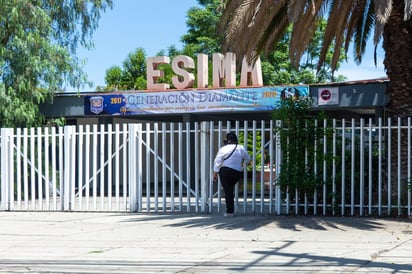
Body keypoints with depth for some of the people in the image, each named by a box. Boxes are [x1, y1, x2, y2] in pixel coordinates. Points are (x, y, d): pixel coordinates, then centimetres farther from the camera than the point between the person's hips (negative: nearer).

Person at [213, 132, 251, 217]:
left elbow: (217, 161, -5)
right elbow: (248, 159, 24)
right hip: (237, 172, 5)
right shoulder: (241, 148, 10)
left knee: (227, 191, -1)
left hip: (225, 171, -4)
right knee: (231, 190, 17)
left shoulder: (224, 149, -5)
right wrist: (243, 165, 44)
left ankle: (229, 212, -2)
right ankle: (231, 210, 16)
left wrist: (215, 173, 0)